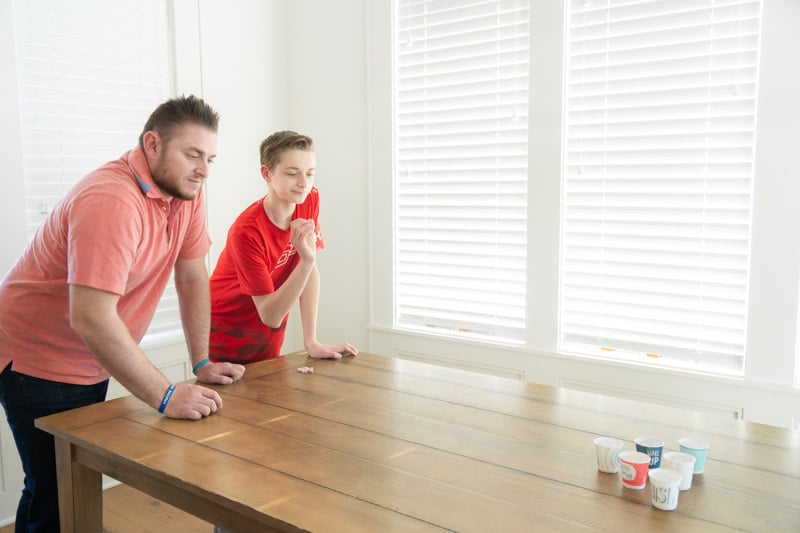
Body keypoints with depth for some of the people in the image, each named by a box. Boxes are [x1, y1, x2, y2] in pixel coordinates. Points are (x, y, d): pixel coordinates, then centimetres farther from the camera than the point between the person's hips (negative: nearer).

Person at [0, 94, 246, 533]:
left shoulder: (186, 192, -5)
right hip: (36, 361, -7)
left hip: (92, 362, 8)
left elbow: (193, 276, 1)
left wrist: (202, 363, -2)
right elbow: (91, 318, -35)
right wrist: (166, 396, -33)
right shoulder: (111, 201, -30)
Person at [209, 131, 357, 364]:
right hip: (227, 335, -5)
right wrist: (306, 261, -41)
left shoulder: (310, 200, -13)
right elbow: (271, 316, -29)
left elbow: (311, 271, -10)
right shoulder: (246, 231, -29)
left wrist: (311, 342, -13)